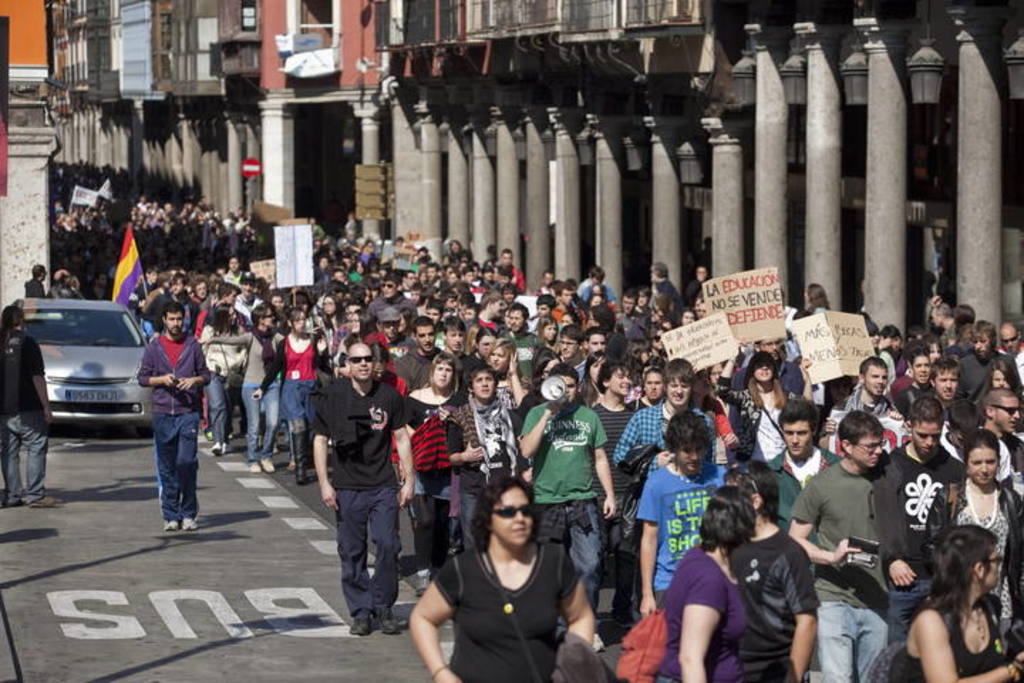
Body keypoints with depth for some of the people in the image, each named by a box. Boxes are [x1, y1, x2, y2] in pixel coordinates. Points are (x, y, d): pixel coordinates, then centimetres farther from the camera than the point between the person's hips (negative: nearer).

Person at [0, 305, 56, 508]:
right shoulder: (27, 343, -8)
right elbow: (37, 378, -11)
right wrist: (46, 406, -8)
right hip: (27, 408, -6)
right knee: (36, 448, -2)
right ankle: (35, 494, -8)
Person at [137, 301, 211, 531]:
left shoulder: (193, 345, 7)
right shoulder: (154, 347, 8)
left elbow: (205, 375, 11)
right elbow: (143, 377, 9)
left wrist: (194, 380, -10)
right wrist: (161, 379, -8)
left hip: (188, 411, -1)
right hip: (162, 413, 1)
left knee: (187, 463, -9)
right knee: (166, 467, 3)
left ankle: (188, 514, -1)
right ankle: (171, 515, 9)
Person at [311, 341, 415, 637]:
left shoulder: (389, 396, 4)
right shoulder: (331, 396, 0)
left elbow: (402, 438, 10)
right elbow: (320, 440, 3)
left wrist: (409, 480, 6)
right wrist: (324, 484, -3)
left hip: (384, 485, 1)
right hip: (347, 488, 0)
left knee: (388, 545, -7)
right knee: (352, 552, 2)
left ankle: (384, 606, 8)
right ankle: (360, 612, 13)